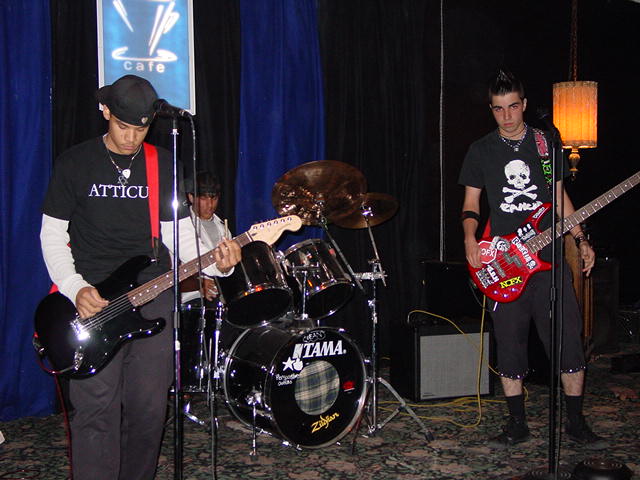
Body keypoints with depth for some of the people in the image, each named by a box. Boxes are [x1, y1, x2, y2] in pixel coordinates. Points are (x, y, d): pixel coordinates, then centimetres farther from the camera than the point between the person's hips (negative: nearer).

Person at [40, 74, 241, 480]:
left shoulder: (163, 165, 11)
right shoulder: (75, 163, 4)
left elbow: (180, 231, 11)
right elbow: (52, 233, 5)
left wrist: (214, 264, -9)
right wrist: (75, 289, -10)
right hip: (92, 295, -2)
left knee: (149, 406, 3)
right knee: (97, 405, -11)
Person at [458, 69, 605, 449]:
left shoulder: (545, 143, 9)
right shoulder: (481, 150, 6)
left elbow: (560, 196, 14)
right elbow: (471, 203, 9)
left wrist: (581, 240, 5)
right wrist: (470, 238, -9)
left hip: (549, 258, 1)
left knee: (569, 341, -1)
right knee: (510, 346, 4)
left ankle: (576, 422, 14)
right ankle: (517, 424, 18)